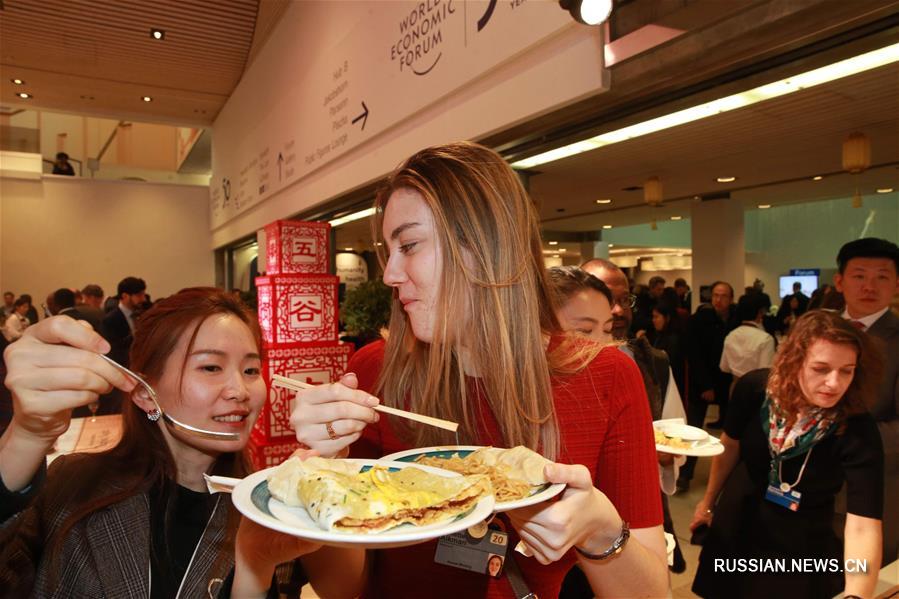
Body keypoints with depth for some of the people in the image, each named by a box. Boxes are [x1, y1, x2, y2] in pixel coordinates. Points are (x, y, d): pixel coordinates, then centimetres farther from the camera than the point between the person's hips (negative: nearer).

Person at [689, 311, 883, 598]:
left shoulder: (857, 431, -26)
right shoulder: (754, 388, -19)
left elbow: (863, 526, -34)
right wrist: (709, 500, 10)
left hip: (799, 552, -2)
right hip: (735, 531, 3)